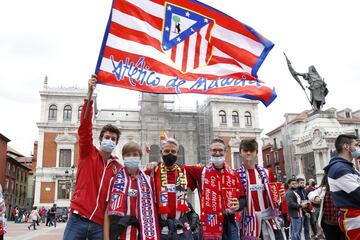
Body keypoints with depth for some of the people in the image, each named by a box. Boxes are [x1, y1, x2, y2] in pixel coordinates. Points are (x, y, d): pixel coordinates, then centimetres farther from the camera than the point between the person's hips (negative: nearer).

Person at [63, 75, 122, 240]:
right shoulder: (88, 154, 3)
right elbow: (85, 127, -10)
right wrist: (89, 94, -21)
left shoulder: (118, 167, 10)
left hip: (100, 224, 3)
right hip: (78, 219, -2)